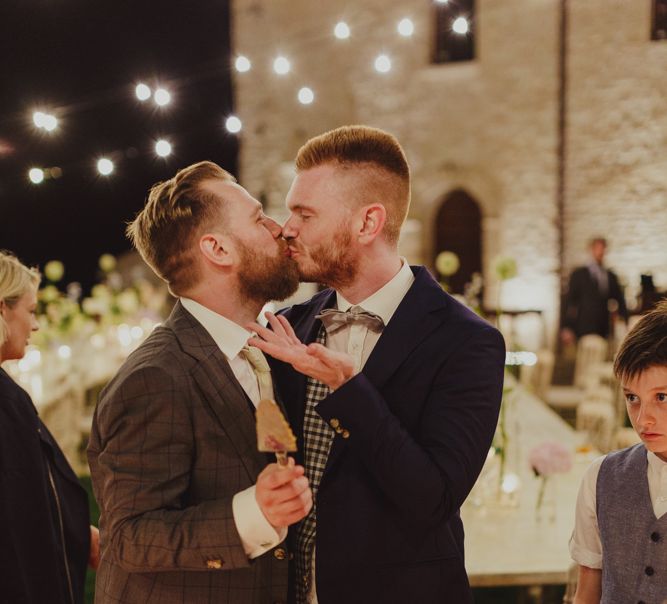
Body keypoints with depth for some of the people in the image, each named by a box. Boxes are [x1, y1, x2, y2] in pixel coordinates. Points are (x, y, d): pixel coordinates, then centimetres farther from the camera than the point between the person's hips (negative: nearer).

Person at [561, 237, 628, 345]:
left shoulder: (611, 276, 14)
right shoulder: (579, 274, 4)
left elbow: (620, 302, 15)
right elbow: (569, 302, -1)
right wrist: (567, 328, -9)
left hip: (604, 331, 3)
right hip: (584, 331, -3)